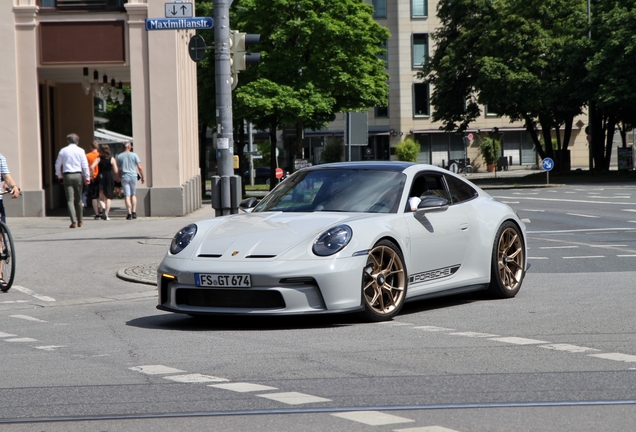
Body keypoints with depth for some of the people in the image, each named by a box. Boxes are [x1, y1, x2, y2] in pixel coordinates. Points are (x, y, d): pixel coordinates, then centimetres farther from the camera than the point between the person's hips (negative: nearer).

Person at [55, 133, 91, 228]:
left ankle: (74, 221, -16)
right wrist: (87, 177, 6)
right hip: (78, 175, 1)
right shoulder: (80, 151, 1)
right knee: (78, 199, 13)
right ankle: (79, 221, 18)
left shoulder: (63, 151, 4)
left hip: (67, 175, -1)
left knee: (70, 200, -4)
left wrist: (60, 176, 18)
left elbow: (57, 165, 7)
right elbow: (85, 165, -1)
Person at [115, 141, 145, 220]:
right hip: (133, 176, 0)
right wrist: (143, 177, 5)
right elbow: (140, 167, -2)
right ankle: (134, 212, 5)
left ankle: (129, 213, -11)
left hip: (124, 177, 0)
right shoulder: (134, 155, 1)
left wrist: (118, 178, 19)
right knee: (133, 195, 13)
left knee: (127, 196, -2)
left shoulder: (119, 156, 4)